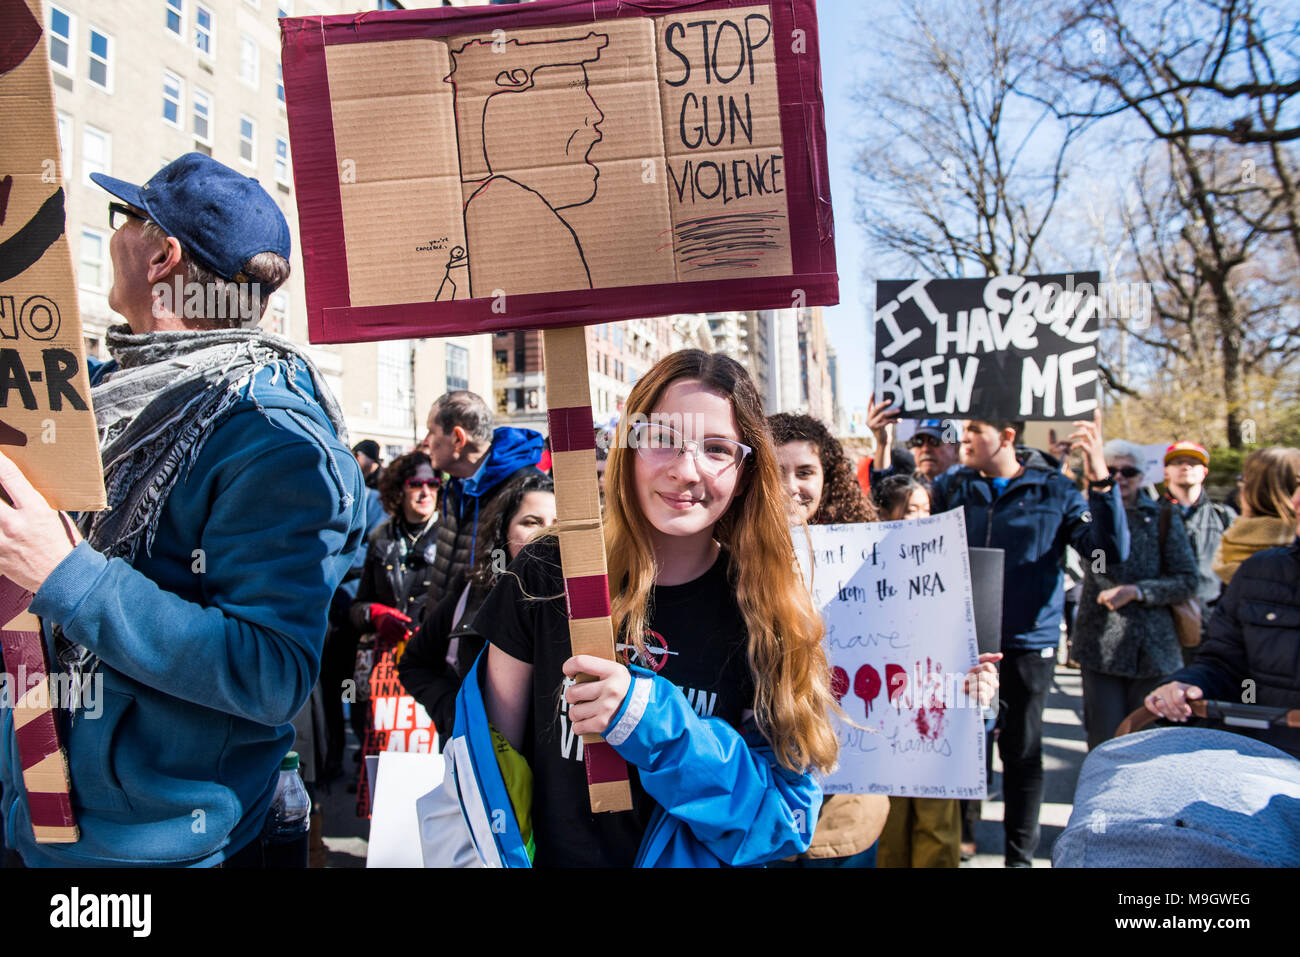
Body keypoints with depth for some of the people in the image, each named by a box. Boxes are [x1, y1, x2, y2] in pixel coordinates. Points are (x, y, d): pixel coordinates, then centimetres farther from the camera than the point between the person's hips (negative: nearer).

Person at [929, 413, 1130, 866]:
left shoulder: (1054, 491, -1)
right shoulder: (952, 486, 4)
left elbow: (1111, 551, -8)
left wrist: (1100, 480, -20)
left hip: (1028, 642, -1)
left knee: (1022, 751, 11)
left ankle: (1020, 853, 28)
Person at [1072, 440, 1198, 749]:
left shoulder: (1163, 518, 6)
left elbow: (1187, 581, 4)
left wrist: (1136, 591, -10)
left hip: (1154, 648, 1)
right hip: (1101, 645, -1)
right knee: (1104, 741, 0)